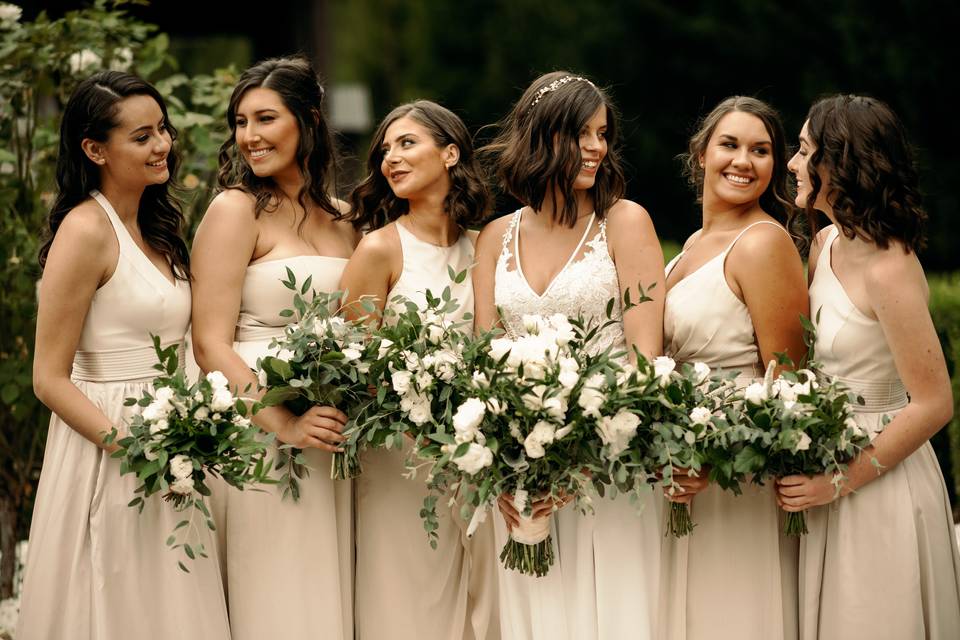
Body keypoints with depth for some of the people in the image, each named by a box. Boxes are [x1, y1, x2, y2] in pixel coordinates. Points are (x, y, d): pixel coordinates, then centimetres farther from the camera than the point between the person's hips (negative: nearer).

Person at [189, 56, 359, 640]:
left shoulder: (343, 219, 12)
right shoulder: (236, 209, -5)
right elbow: (211, 345, -12)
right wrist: (286, 426, -21)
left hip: (333, 437, 6)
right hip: (258, 437, -6)